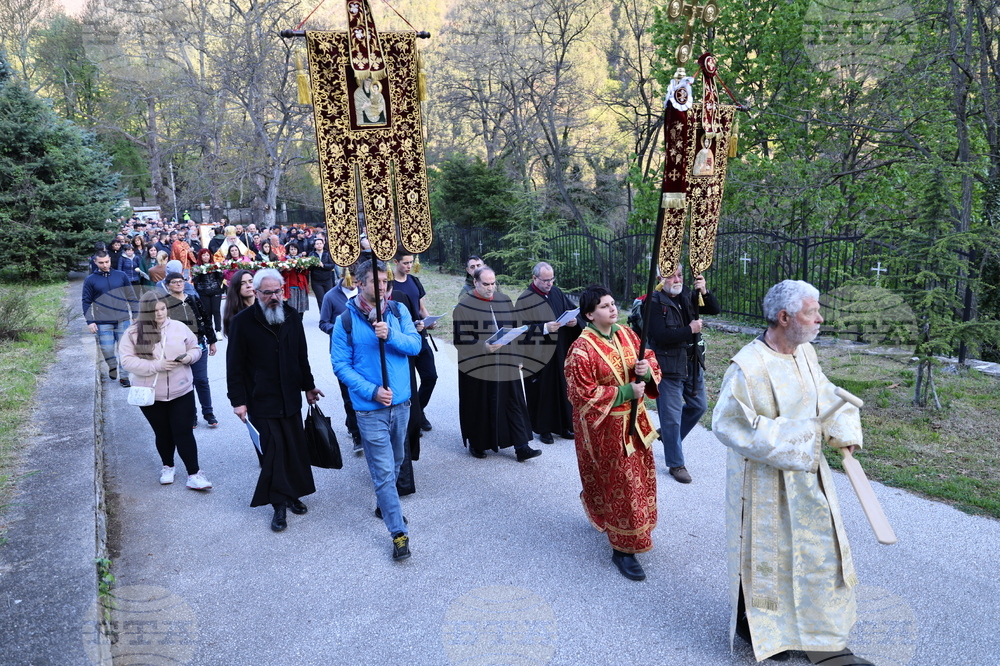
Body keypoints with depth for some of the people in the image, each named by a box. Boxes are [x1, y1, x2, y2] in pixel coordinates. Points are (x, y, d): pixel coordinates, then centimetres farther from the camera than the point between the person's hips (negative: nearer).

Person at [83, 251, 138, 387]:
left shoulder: (121, 276, 6)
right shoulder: (90, 280, 3)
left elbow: (131, 297, 10)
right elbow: (86, 302, 4)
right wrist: (90, 322, -3)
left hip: (123, 320, 1)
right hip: (103, 323, -1)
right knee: (107, 350, 1)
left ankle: (124, 376, 13)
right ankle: (113, 368, 29)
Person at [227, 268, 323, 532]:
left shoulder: (292, 317, 5)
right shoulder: (243, 322, -8)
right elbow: (234, 365, -6)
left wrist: (308, 386, 18)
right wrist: (238, 400, -8)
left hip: (290, 398, 4)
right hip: (261, 400, -4)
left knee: (296, 448, 8)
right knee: (273, 450, -3)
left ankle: (292, 494, 26)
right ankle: (280, 505, 10)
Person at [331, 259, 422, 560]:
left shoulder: (397, 311, 1)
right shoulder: (346, 320, -8)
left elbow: (416, 344, -6)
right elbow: (341, 365, -7)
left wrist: (390, 335, -25)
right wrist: (372, 391, -18)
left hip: (401, 402, 4)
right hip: (370, 408, -4)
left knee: (395, 462, 21)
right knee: (383, 471, -2)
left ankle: (386, 503, 46)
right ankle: (399, 532, 8)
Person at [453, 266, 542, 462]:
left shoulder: (505, 301, 9)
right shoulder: (464, 307, -6)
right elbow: (461, 339, -11)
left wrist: (517, 356, 11)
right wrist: (483, 347, -24)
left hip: (505, 365, 4)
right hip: (477, 366, -4)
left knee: (514, 404, 2)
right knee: (479, 406, 6)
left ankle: (521, 447, 6)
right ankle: (476, 444, 24)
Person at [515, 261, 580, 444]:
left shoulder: (556, 293, 7)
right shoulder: (524, 300, -10)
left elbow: (572, 310, 13)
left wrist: (574, 321, -8)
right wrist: (545, 328, -24)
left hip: (560, 353, 5)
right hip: (539, 355, -5)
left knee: (562, 388, 10)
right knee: (542, 390, 3)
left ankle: (563, 426, 23)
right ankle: (543, 429, 18)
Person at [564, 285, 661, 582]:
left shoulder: (626, 334, 1)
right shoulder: (582, 350, -20)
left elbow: (651, 359, 9)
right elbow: (584, 395, -20)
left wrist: (646, 368, -15)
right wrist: (625, 392, -21)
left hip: (634, 419, 7)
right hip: (605, 427, -7)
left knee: (641, 475, 19)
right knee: (620, 483, 1)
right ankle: (623, 549, 17)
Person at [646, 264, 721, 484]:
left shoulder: (687, 296, 4)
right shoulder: (654, 303, -15)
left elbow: (715, 309, 2)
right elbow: (661, 336, -25)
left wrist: (704, 292, -14)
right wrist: (690, 330, -17)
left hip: (693, 365, 7)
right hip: (668, 368, -7)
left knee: (699, 406, 20)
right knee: (672, 416, 2)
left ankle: (668, 434, 40)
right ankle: (675, 464, 16)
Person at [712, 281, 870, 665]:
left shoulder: (805, 352, -1)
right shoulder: (749, 366, -25)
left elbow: (826, 395, 10)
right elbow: (728, 424, -24)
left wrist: (844, 432, -6)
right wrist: (789, 436, -23)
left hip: (807, 473, 8)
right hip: (766, 481, -8)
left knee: (820, 551, 19)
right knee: (765, 555, 10)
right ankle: (753, 626, 36)